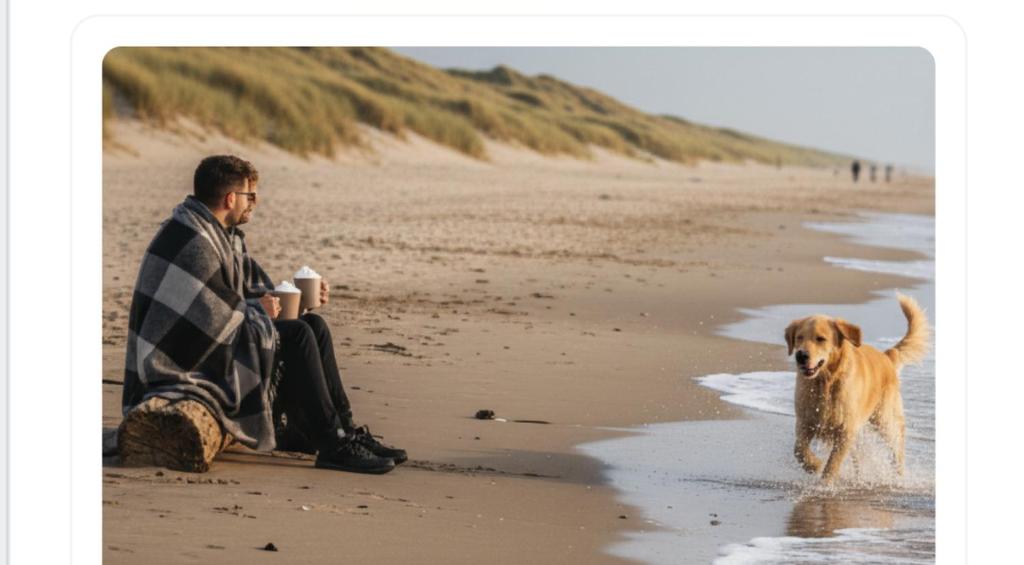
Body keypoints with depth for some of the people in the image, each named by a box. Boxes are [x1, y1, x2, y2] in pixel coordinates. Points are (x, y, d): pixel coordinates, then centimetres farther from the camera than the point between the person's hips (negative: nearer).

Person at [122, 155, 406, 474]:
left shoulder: (222, 235, 12)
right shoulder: (193, 243, -23)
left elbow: (253, 288, 19)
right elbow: (212, 320, -25)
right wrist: (257, 311, -9)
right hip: (186, 366, -11)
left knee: (313, 326, 5)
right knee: (296, 337, -19)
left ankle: (344, 431, 4)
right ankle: (333, 447, -17)